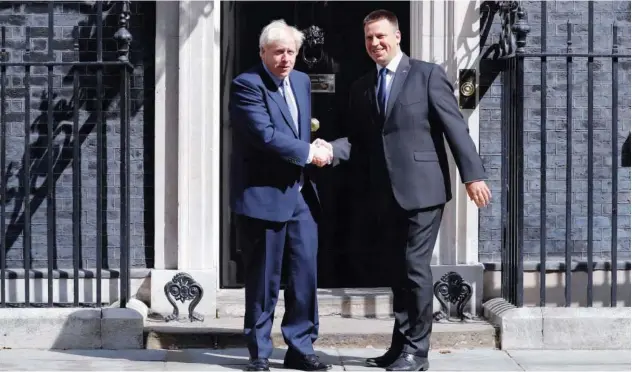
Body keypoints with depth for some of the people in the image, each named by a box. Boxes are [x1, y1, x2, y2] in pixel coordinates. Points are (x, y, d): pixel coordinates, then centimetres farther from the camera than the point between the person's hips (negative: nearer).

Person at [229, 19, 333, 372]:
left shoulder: (302, 81, 12)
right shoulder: (246, 84, -11)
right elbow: (265, 134, -22)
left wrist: (316, 150, 2)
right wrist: (309, 152, -15)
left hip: (300, 193, 7)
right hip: (264, 195, -6)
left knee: (306, 272, 6)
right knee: (264, 278, 2)